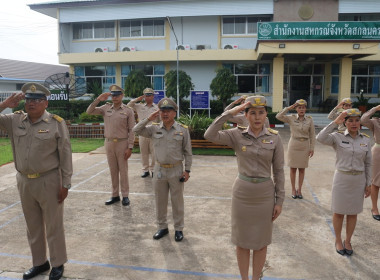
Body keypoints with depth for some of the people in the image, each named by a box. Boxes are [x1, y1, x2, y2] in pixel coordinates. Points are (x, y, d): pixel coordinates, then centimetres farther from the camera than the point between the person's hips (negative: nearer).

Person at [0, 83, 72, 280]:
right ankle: (39, 263, 36)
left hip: (49, 181, -4)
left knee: (53, 226, 9)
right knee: (33, 226, 18)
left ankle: (57, 264, 27)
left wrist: (65, 184, -10)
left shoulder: (56, 123, -10)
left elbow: (65, 156, -9)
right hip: (24, 181, 5)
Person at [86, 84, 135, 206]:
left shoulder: (128, 111, -4)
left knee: (123, 170, 4)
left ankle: (125, 196, 14)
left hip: (122, 143, -3)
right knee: (113, 171, 11)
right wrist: (98, 99, -8)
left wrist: (130, 147, -11)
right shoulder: (106, 108, 6)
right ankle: (115, 195, 21)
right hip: (108, 143, 3)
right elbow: (89, 111, 3)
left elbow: (131, 130, -6)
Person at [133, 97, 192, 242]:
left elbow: (188, 152, -2)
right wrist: (149, 119, -10)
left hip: (176, 170, -2)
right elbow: (136, 130, -1)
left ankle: (179, 229, 25)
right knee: (160, 201, 14)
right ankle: (162, 227, 31)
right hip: (159, 170, 3)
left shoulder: (183, 130, -5)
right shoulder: (154, 129, 0)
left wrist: (187, 170, -6)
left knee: (177, 201, 9)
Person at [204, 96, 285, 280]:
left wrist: (279, 200, -1)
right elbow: (210, 135, -22)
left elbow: (278, 171, 0)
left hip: (265, 195, 1)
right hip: (242, 194, 0)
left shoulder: (275, 138, -4)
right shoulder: (237, 135, -6)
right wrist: (230, 113, -24)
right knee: (242, 241, 13)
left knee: (261, 241, 15)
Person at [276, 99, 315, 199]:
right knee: (293, 168, 6)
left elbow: (312, 135, 1)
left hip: (304, 147, 1)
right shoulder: (291, 118, -4)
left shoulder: (309, 119, -3)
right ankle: (293, 189, 19)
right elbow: (278, 116, -17)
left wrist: (312, 148, -2)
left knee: (302, 169, 9)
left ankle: (299, 190, 21)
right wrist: (289, 108, -15)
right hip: (293, 146, -1)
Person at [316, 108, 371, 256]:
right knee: (339, 212, 9)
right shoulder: (338, 137, -8)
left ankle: (348, 241, 31)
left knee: (353, 213, 13)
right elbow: (320, 138, -28)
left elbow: (368, 163, 7)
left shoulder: (366, 140, 2)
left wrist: (368, 184, 7)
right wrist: (335, 122, -25)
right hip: (341, 178, -3)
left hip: (359, 180, 3)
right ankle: (338, 240, 28)